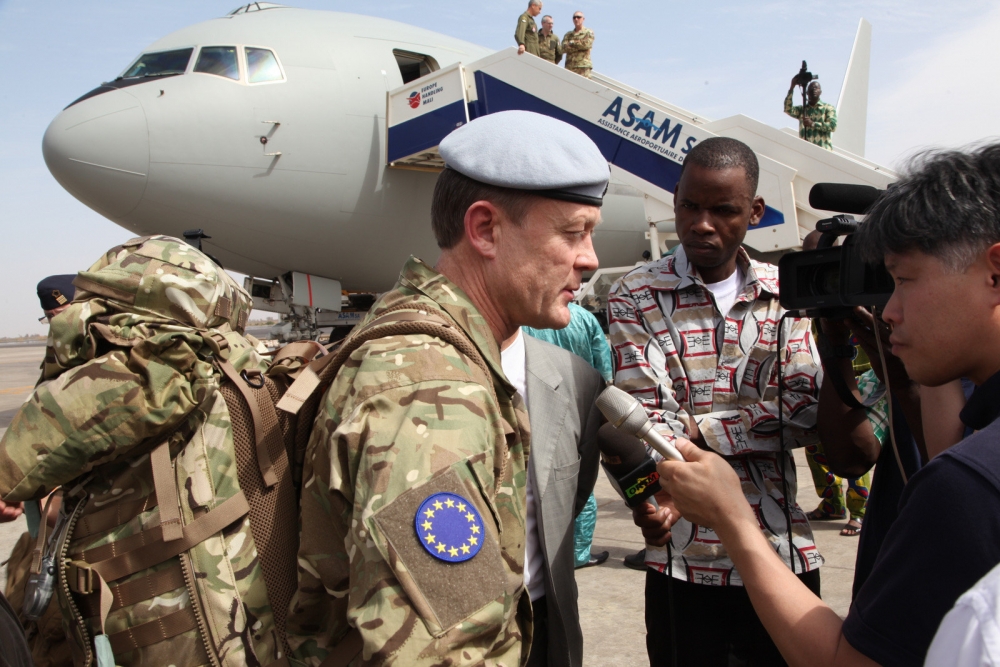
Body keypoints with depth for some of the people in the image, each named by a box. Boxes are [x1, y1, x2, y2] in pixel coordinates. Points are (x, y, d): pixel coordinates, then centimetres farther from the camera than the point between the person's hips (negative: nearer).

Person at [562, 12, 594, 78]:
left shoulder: (588, 32, 10)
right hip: (570, 66, 4)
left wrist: (572, 43, 2)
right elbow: (564, 48, 3)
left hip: (583, 65, -4)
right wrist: (580, 46, -4)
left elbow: (587, 44, -9)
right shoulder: (568, 35, 20)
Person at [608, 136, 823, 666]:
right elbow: (645, 415, -12)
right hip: (684, 561, -2)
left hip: (786, 553, 3)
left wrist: (697, 429, -14)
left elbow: (805, 413, -5)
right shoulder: (636, 297, -2)